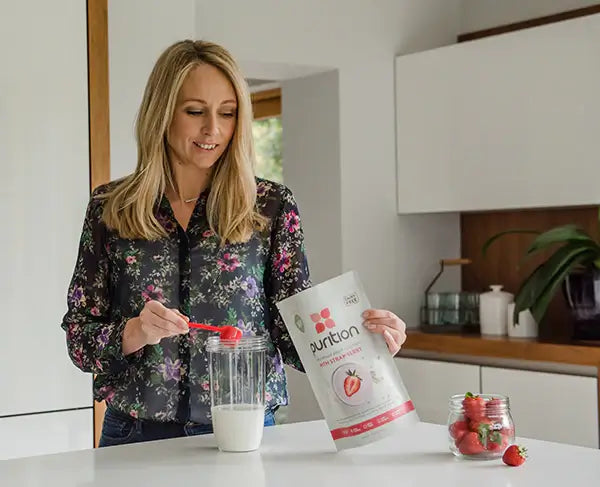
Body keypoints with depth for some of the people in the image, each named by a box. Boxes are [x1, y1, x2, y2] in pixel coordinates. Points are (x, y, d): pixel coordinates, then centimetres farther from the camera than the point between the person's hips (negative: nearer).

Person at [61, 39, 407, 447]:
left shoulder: (273, 206, -3)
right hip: (137, 435, 1)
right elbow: (79, 339, 0)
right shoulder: (110, 208, -1)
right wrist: (134, 333, -20)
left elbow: (293, 336, -4)